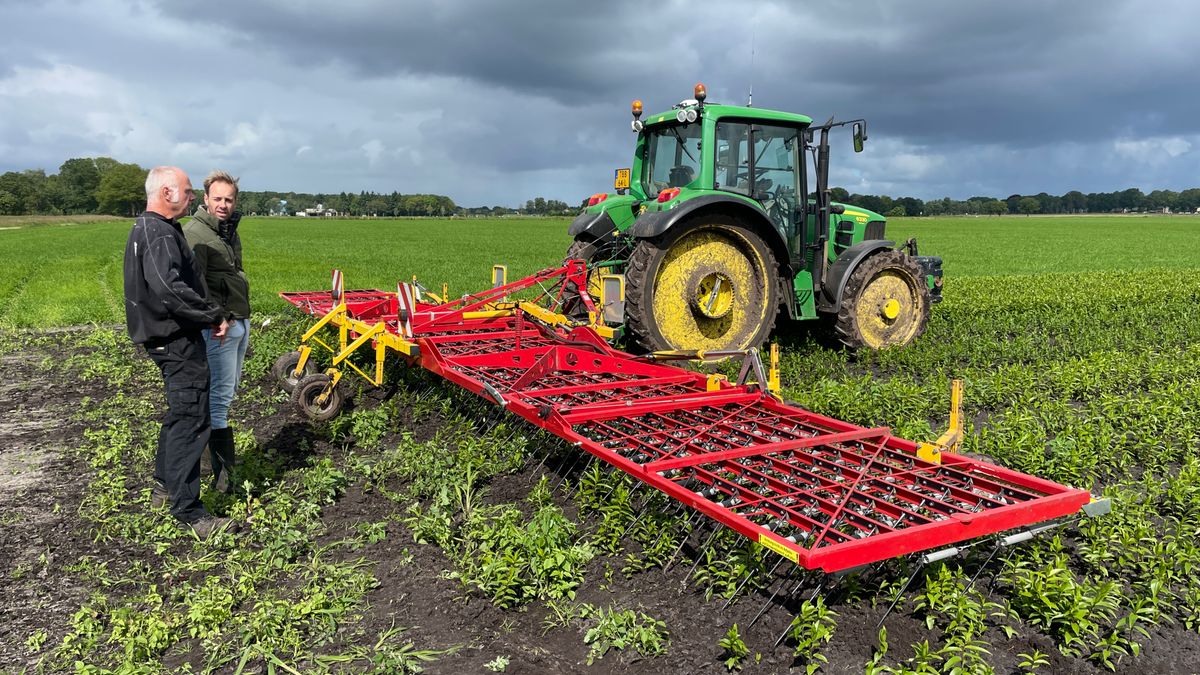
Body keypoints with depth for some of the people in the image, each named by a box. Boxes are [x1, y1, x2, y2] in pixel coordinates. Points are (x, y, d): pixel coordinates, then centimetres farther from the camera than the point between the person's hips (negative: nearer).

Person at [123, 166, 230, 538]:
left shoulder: (144, 228, 15)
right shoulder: (160, 234, -19)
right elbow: (170, 290, -32)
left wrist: (207, 314, 13)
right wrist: (214, 315, -20)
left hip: (165, 337, 11)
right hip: (178, 340, -11)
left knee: (179, 413, 23)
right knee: (191, 421, -8)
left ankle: (163, 485, 37)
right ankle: (188, 510, -4)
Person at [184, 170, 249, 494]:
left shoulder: (229, 230, 16)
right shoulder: (194, 233, -13)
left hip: (240, 322, 9)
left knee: (228, 390, 16)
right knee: (221, 393, -7)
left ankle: (224, 462, 28)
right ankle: (223, 473, -3)